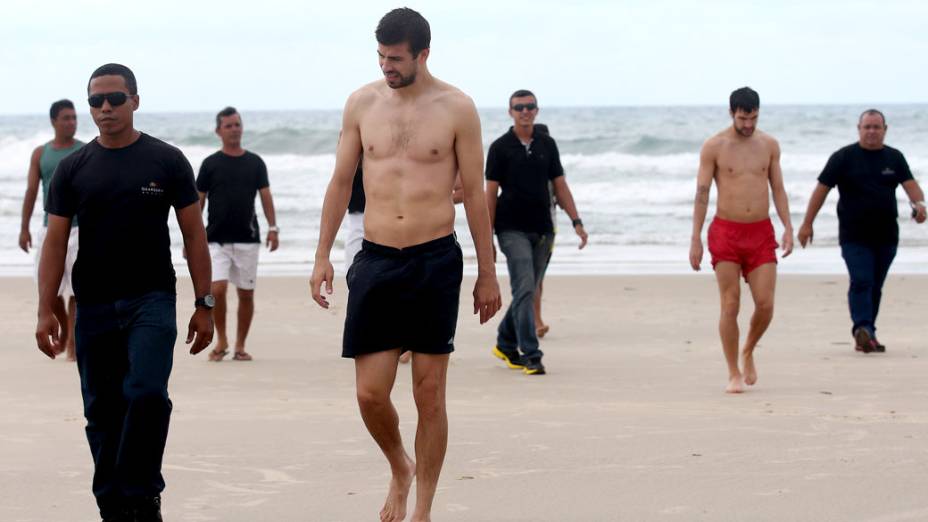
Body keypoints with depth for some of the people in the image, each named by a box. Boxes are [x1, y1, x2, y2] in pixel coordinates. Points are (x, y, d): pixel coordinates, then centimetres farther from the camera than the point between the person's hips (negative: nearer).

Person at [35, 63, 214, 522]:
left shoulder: (166, 161, 1)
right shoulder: (73, 169, 6)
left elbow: (194, 235, 3)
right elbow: (55, 241, 5)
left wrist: (204, 305, -2)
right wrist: (45, 312, -3)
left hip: (151, 299, -2)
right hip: (94, 306, 3)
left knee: (147, 392, -20)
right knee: (102, 410, 6)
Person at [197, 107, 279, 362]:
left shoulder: (255, 162, 8)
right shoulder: (210, 164, 3)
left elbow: (265, 196, 9)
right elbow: (198, 202, 6)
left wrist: (273, 228, -4)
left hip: (248, 238, 2)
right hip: (217, 239, -2)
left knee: (246, 293, 3)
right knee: (217, 288, -16)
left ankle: (240, 346, 14)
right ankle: (221, 340, 3)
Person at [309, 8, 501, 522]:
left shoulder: (456, 108, -2)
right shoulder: (362, 103, 5)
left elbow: (474, 193, 2)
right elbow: (341, 182, 13)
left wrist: (487, 273, 2)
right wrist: (322, 256, 9)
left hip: (435, 262, -2)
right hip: (375, 261, 2)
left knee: (429, 395, 1)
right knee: (370, 393, -1)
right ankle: (400, 469, 29)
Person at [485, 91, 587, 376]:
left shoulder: (547, 144, 9)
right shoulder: (500, 147, -2)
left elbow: (560, 185, 12)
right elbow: (491, 192, -2)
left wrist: (576, 221, 3)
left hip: (542, 229, 4)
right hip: (512, 230, -4)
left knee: (527, 292, 11)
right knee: (524, 289, -14)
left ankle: (505, 344, 28)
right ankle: (530, 355, -14)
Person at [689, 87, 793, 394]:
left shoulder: (769, 145, 7)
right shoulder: (714, 147, -3)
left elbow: (778, 189, 11)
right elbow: (702, 194, -3)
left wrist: (788, 227, 0)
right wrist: (696, 239, -7)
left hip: (761, 233, 2)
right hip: (726, 232, -2)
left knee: (765, 304, -5)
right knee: (730, 305, -4)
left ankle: (748, 351, 23)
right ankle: (734, 374, 5)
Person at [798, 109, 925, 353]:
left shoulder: (894, 158, 10)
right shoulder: (844, 157, -1)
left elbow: (910, 184, -1)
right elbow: (822, 189, 0)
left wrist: (919, 203, -24)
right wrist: (807, 224, -4)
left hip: (886, 236, 4)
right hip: (854, 237, -4)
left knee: (875, 287, 9)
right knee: (861, 282, -18)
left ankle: (866, 337, 16)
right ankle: (863, 329, -28)